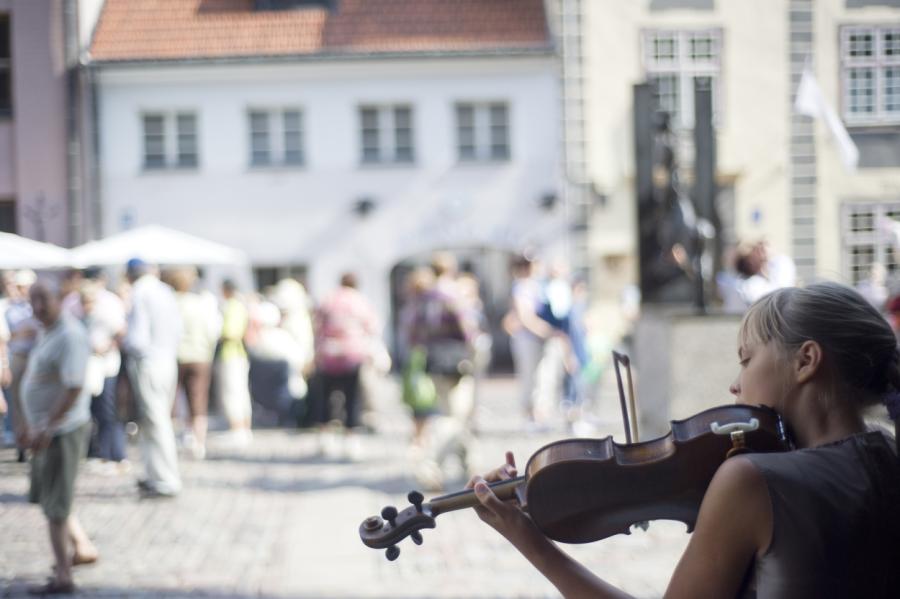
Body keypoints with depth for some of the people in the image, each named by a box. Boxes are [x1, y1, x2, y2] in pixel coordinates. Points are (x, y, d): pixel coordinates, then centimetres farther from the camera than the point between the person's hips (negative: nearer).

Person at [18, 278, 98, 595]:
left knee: (54, 503, -6)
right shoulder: (48, 333, 10)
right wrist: (26, 421, 21)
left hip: (62, 430, -10)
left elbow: (74, 387, -27)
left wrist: (47, 426, -28)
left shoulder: (70, 335, -20)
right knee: (45, 494, 21)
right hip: (45, 429, 10)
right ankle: (83, 548, 35)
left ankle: (62, 577, 0)